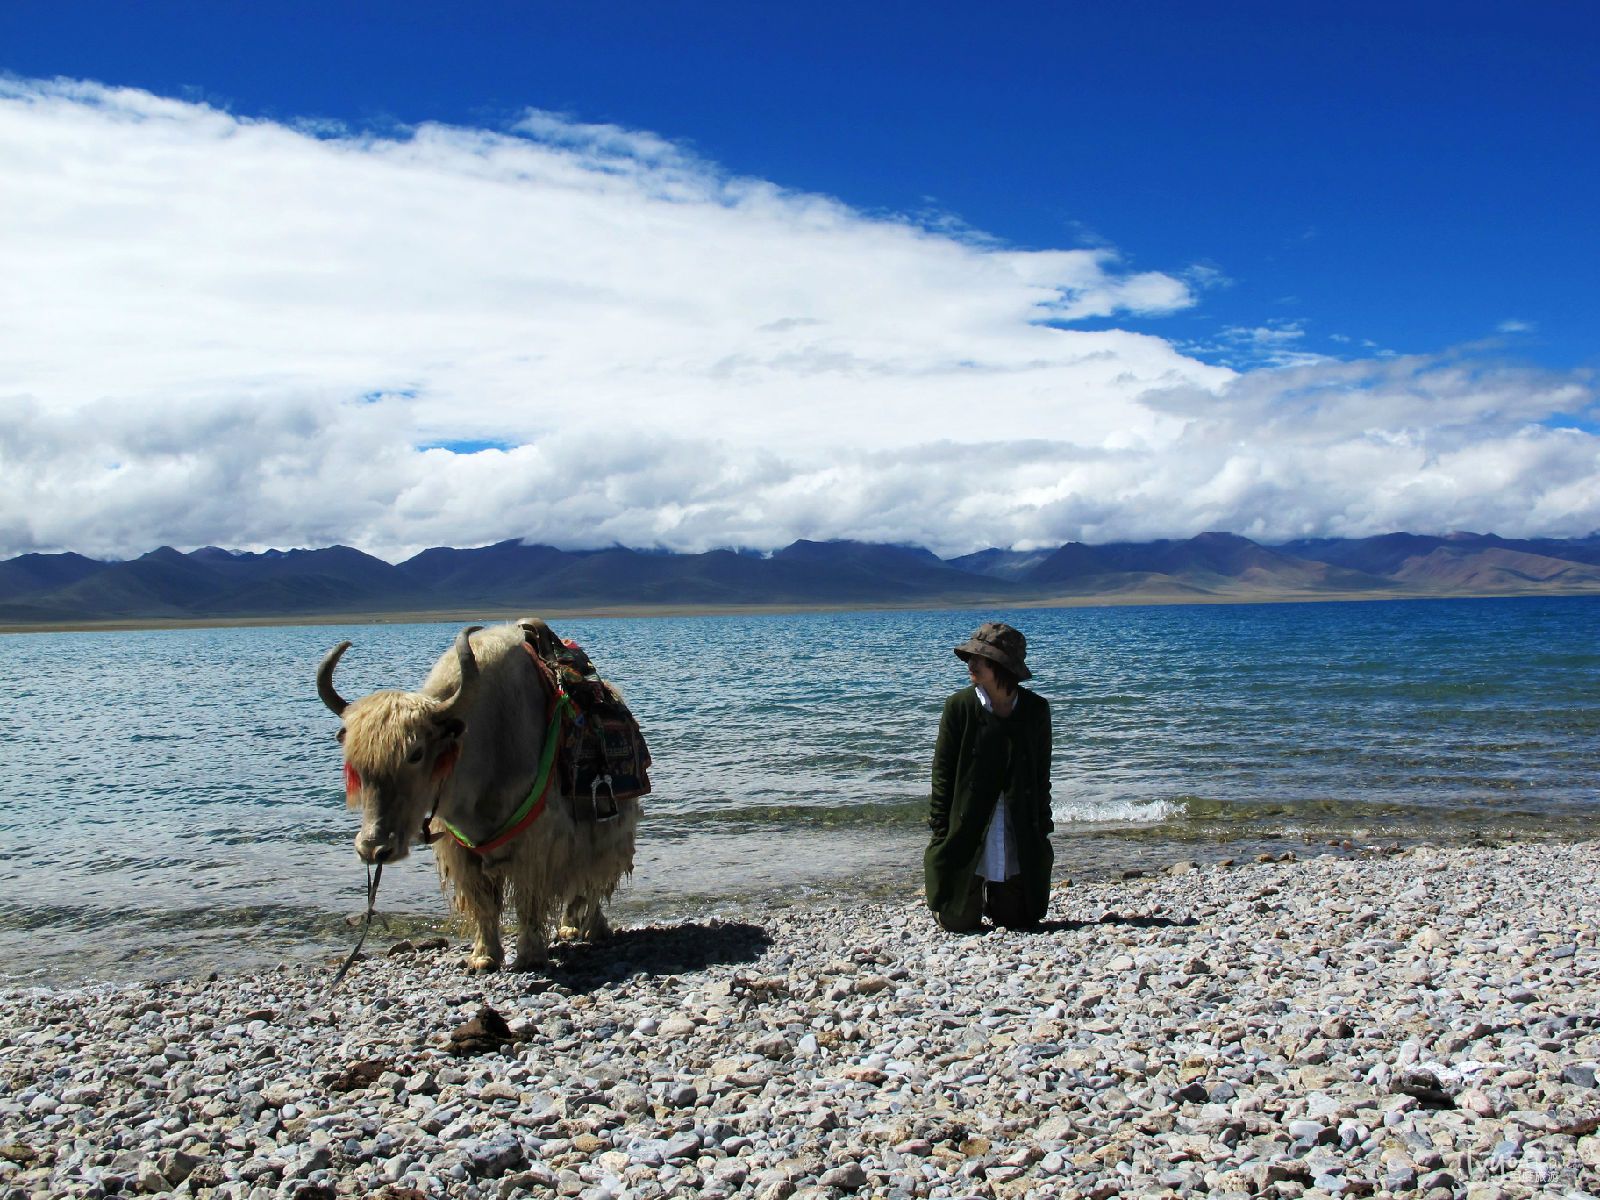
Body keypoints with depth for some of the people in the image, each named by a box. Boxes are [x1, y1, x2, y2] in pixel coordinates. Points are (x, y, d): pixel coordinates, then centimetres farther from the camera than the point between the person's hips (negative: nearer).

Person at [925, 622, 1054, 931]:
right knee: (960, 923, 0)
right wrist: (940, 836, -8)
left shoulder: (1035, 709, -2)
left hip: (1020, 837, 2)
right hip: (967, 830, -2)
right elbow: (942, 773, -5)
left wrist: (1042, 831, 3)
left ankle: (993, 895, 42)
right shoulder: (960, 706, -7)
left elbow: (1041, 775, 5)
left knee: (1021, 920, 8)